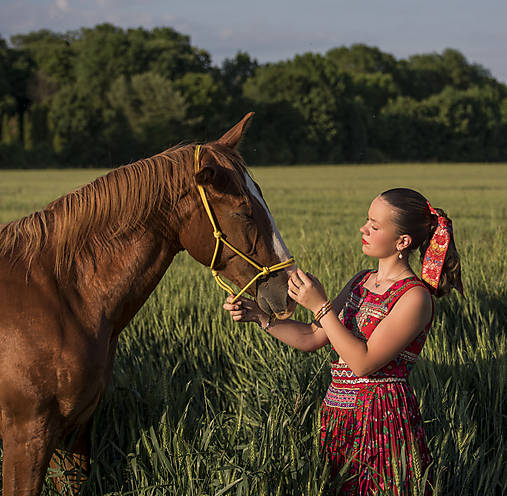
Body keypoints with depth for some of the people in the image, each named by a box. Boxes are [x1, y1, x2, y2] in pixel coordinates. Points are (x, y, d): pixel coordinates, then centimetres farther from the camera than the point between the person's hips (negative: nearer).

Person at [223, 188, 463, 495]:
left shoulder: (415, 297, -14)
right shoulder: (362, 282, 11)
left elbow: (363, 362, -20)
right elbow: (312, 338, 12)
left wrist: (320, 306, -20)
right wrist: (259, 316, 1)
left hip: (384, 418, -7)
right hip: (340, 415, 8)